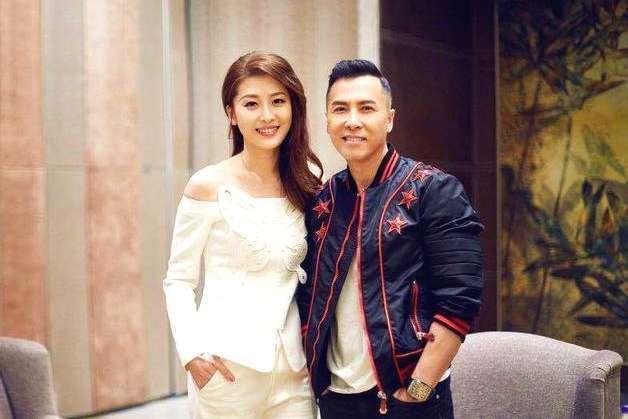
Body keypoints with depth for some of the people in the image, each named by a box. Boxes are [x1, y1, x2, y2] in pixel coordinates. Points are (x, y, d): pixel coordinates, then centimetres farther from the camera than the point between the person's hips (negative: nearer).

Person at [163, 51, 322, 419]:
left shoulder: (306, 189, 5)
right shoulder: (209, 186, -7)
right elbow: (178, 282, -4)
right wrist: (193, 352, -16)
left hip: (293, 370, 4)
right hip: (227, 368, -3)